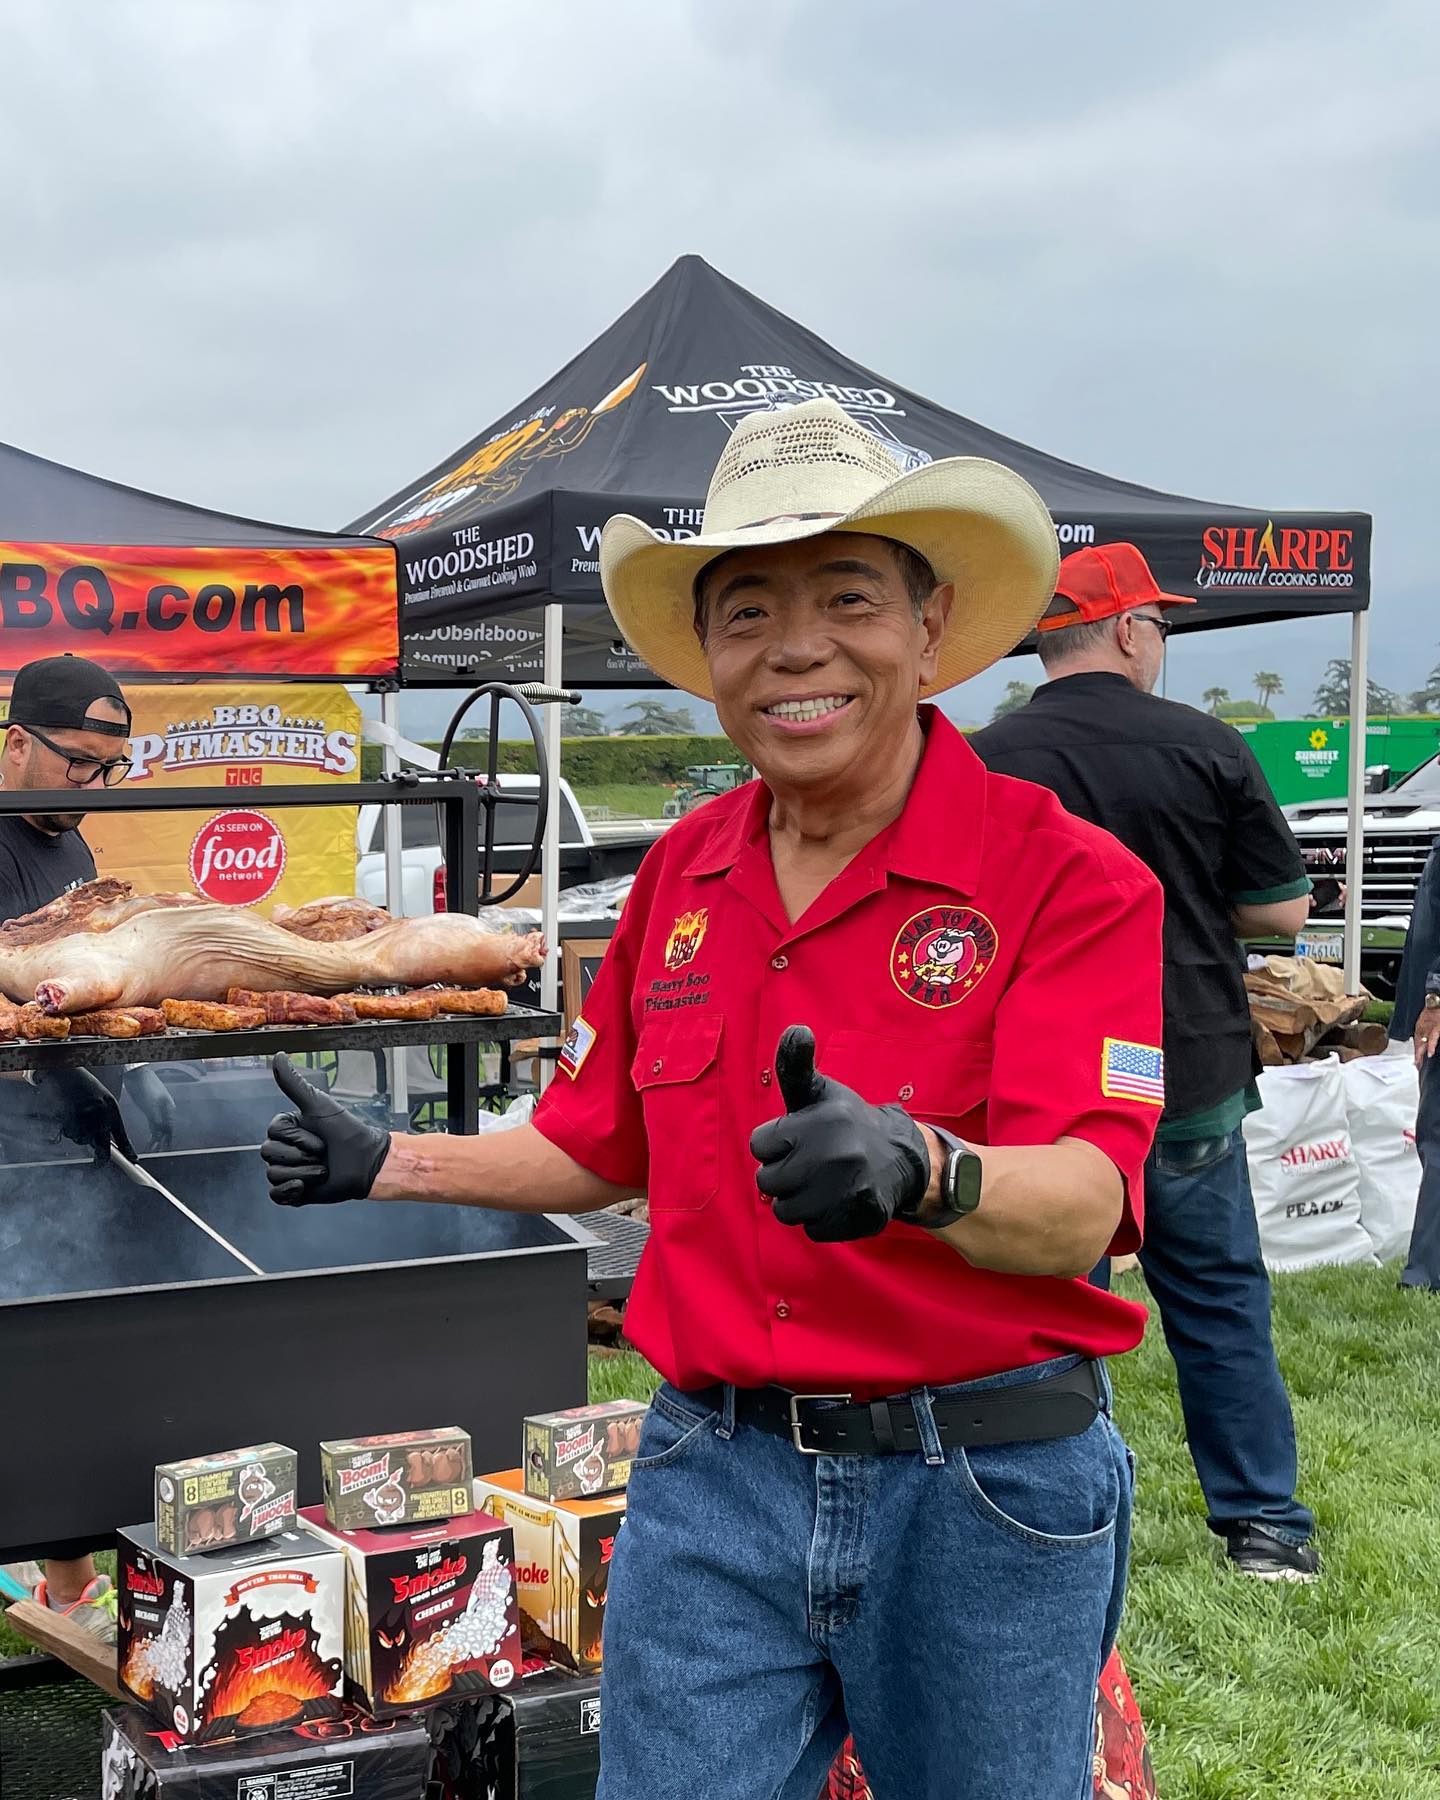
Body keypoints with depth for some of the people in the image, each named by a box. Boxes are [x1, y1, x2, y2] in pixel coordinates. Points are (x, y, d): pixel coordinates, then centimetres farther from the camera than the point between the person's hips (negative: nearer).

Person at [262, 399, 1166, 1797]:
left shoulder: (1066, 877, -11)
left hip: (985, 1493, -3)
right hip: (715, 1481, 4)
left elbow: (1082, 1210, -22)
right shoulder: (679, 875, 6)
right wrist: (382, 1165, 18)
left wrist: (922, 1173, -42)